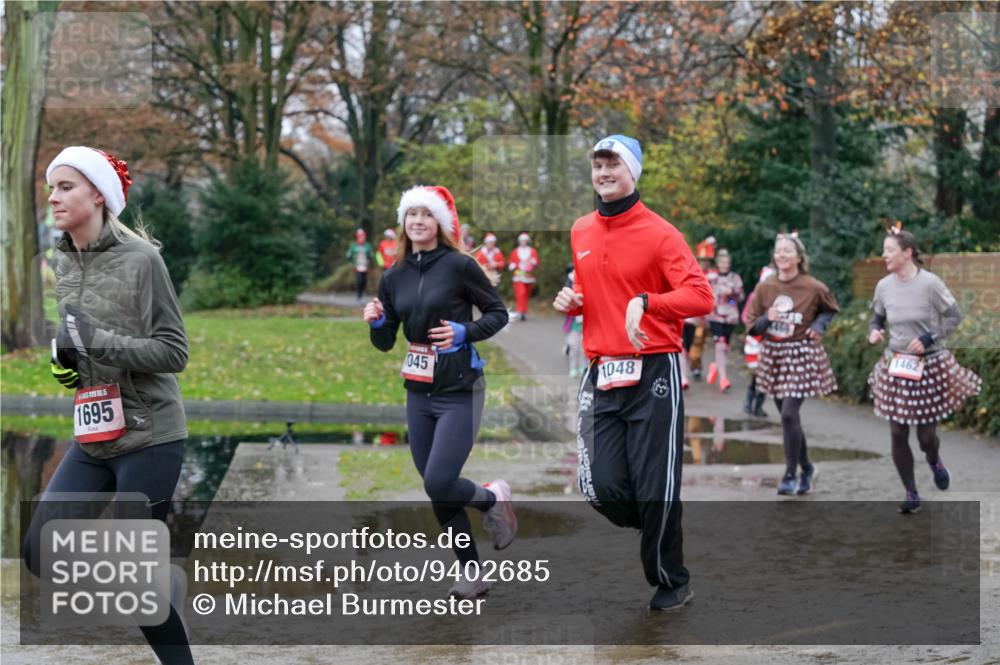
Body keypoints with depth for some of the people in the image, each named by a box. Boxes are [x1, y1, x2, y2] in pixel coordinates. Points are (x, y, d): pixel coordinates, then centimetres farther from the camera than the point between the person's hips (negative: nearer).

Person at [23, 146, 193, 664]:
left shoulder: (141, 259, -12)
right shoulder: (64, 262, 9)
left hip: (148, 438, -7)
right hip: (92, 439, 7)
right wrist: (62, 353, 1)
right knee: (42, 553, 2)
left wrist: (100, 342, -23)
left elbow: (174, 351, -13)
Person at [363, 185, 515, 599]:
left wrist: (465, 333, -18)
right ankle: (472, 574, 21)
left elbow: (498, 313, -2)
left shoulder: (459, 265, -9)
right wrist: (376, 322, -9)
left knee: (439, 483, -15)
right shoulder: (394, 277, 6)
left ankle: (493, 499, 18)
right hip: (418, 393, 6)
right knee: (436, 492, 7)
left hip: (460, 392, -6)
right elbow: (386, 342, 11)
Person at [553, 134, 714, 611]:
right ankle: (658, 537, 28)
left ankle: (671, 584, 16)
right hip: (602, 375, 5)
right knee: (604, 490, -1)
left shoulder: (659, 232, -6)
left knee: (655, 490, -3)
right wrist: (570, 301, 7)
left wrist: (645, 301, -30)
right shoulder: (580, 232, 13)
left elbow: (700, 297, -16)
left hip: (653, 374, -5)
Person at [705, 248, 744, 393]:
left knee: (724, 347, 10)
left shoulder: (735, 278, 6)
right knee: (720, 345, -15)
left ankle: (716, 367, 40)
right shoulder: (711, 278, 4)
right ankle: (723, 378, -17)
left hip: (731, 317, 2)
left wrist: (732, 292, -17)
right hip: (715, 316, -2)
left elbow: (740, 296, 0)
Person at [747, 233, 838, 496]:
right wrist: (767, 318, -17)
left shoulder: (813, 288, -8)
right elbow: (752, 326, 2)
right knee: (788, 417, 11)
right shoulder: (764, 287, -1)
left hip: (801, 355, -4)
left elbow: (830, 309, 12)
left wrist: (819, 325, -5)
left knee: (789, 414, -14)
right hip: (773, 354, 4)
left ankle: (790, 475, -2)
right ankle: (806, 468, 30)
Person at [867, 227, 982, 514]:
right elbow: (877, 318, 13)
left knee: (926, 434, 3)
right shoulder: (884, 286, -3)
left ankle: (934, 461, 40)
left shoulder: (929, 283, -15)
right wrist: (874, 331, -9)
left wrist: (928, 338, -18)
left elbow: (953, 317, -7)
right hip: (896, 366, 3)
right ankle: (911, 494, 16)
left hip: (930, 366, -3)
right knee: (898, 434, 1)